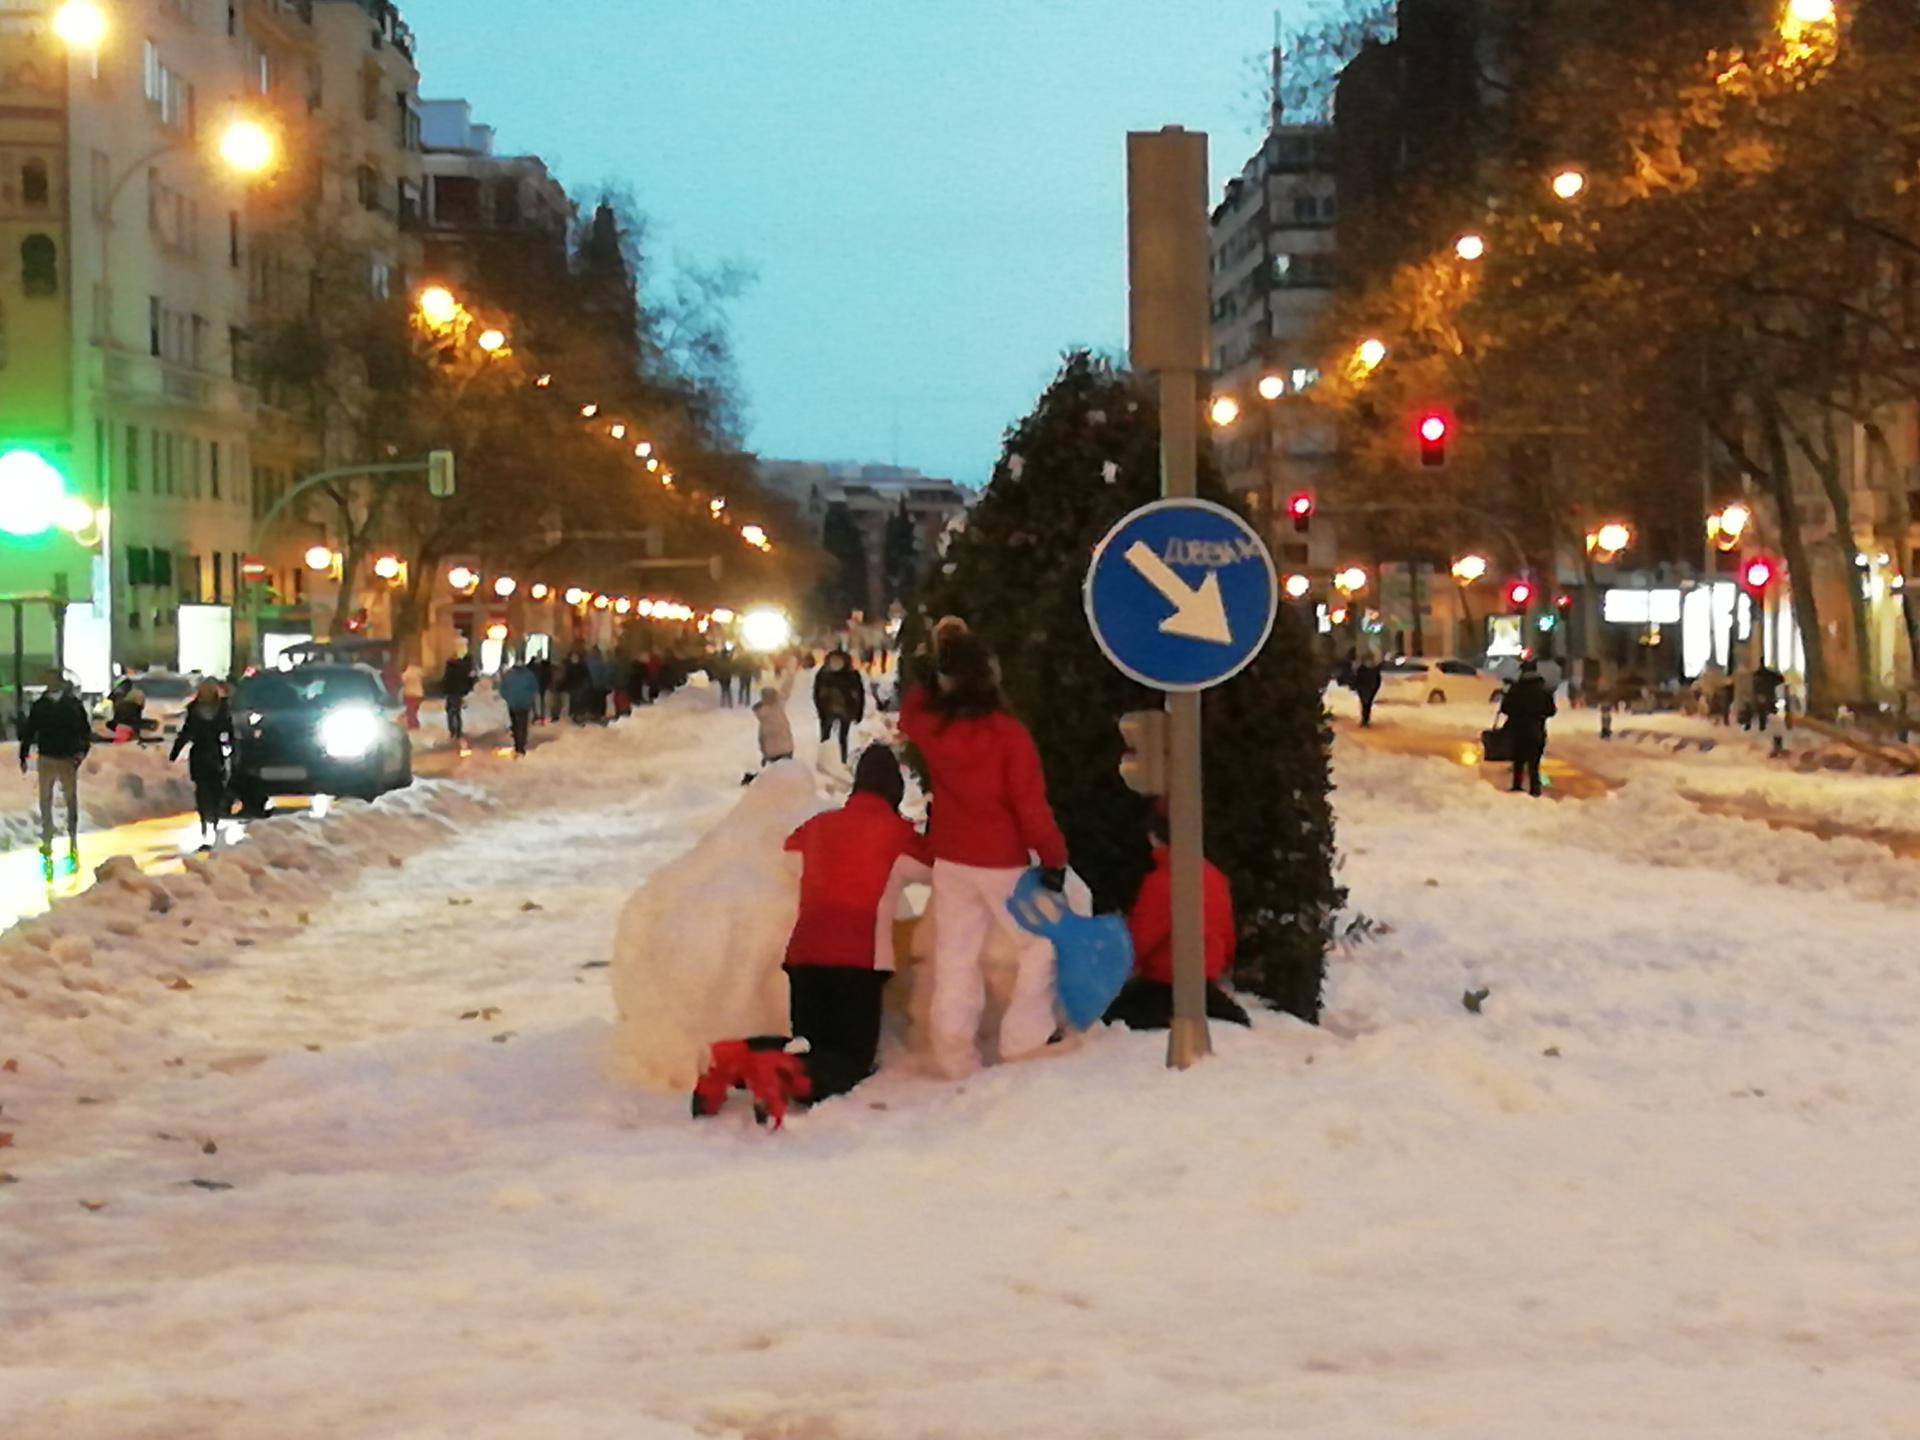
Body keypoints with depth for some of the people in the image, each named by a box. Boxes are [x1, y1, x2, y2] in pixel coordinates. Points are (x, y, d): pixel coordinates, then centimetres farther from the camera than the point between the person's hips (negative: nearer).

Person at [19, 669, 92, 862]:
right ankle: (47, 840, 11)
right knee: (45, 801, 3)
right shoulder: (39, 706, 1)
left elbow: (85, 730, 1)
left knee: (71, 799, 6)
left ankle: (73, 839, 17)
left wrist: (82, 750, -12)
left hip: (69, 759, -1)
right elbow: (28, 732, 6)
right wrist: (24, 757, 4)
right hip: (46, 759, 1)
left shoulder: (73, 704, -2)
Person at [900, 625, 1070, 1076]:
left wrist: (934, 657, 22)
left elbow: (912, 706, 19)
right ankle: (1025, 1038, 6)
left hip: (949, 860, 4)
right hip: (1002, 861, -4)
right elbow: (1031, 805, -19)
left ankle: (954, 1055, 11)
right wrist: (1053, 856, -9)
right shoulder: (1008, 734, -21)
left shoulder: (929, 725, -8)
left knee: (955, 957, 11)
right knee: (1039, 943, 12)